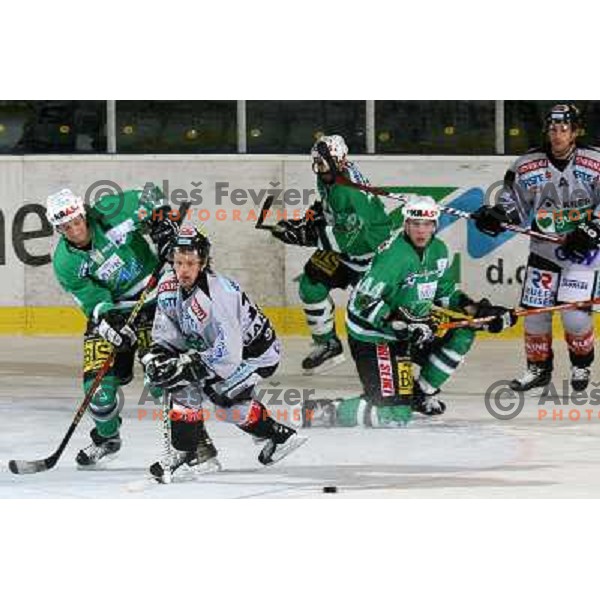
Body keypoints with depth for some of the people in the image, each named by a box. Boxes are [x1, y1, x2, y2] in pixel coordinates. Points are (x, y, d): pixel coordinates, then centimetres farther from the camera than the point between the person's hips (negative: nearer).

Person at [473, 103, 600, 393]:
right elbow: (514, 201, 5)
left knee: (574, 314, -13)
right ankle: (538, 368, 20)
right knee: (535, 311, 0)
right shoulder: (528, 165, -3)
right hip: (543, 247, 3)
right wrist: (496, 215, -14)